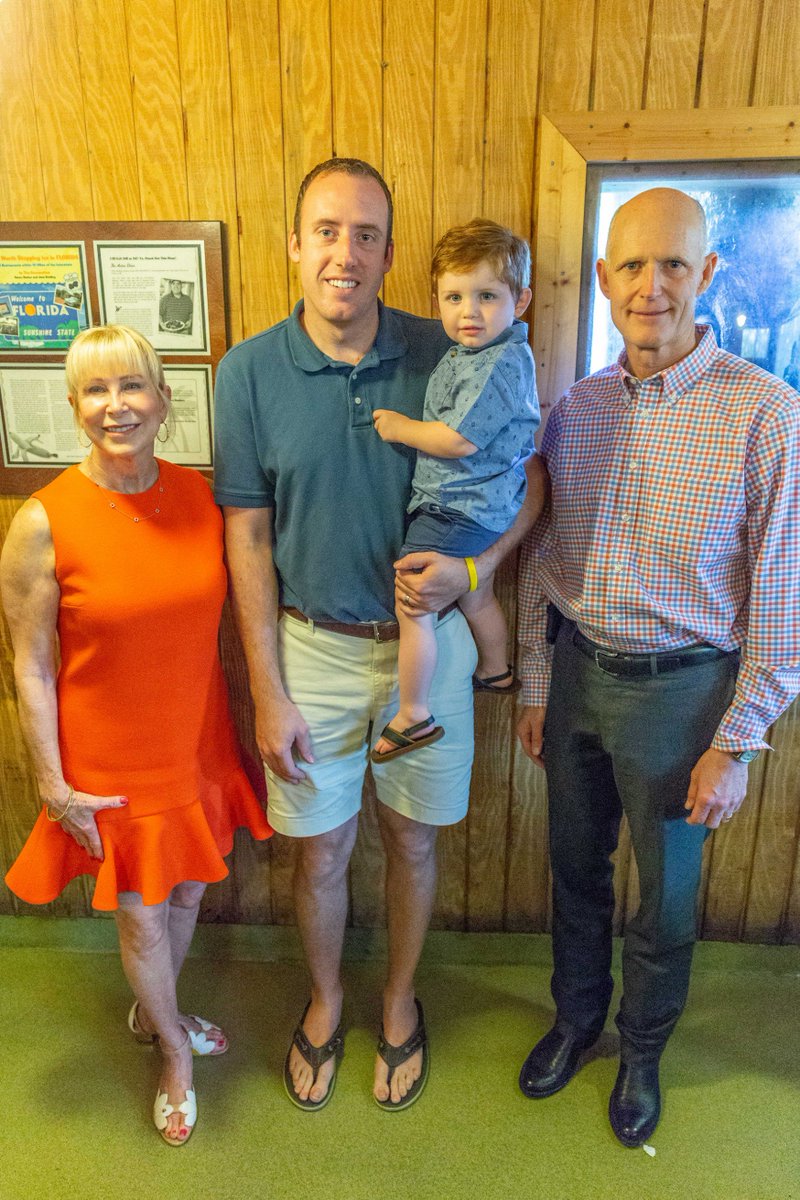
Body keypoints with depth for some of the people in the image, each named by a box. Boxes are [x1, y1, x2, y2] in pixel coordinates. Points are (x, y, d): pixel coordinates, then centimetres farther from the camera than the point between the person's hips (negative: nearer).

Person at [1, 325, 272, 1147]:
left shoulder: (199, 495, -6)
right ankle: (173, 1050, 46)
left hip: (197, 747, 4)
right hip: (111, 764, -4)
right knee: (140, 920, 15)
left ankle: (151, 1015, 55)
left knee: (186, 893, 23)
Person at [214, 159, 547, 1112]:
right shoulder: (248, 372, -7)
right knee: (321, 852, 15)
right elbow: (247, 537, -5)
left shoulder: (442, 354, -7)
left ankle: (399, 997, 45)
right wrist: (267, 691, -6)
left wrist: (472, 569, -18)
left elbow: (527, 480, 1)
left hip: (427, 641, 1)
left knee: (412, 841, 17)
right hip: (314, 647, 0)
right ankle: (325, 999, 45)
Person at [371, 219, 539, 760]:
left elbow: (458, 440, -25)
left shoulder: (502, 363, -22)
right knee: (477, 598, 27)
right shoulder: (467, 353, 10)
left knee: (412, 608, -5)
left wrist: (398, 427, -12)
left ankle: (412, 717, 7)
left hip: (459, 510, -10)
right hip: (479, 507, 10)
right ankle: (497, 672, 49)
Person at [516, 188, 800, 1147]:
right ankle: (576, 1017, 47)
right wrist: (534, 688, 8)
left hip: (679, 687, -4)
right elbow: (539, 563, 6)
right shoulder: (575, 410, 0)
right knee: (576, 869, 21)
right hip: (577, 671, 4)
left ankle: (642, 1051, 44)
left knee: (664, 895, 16)